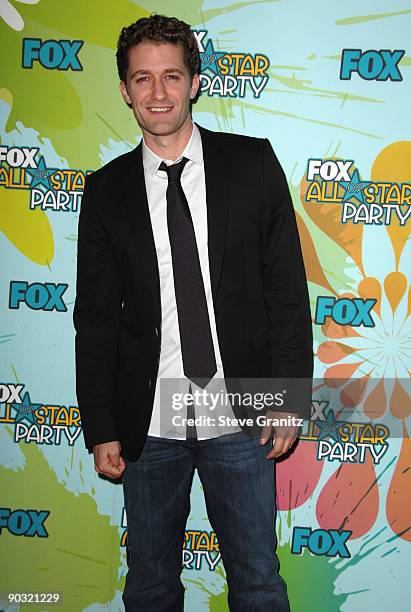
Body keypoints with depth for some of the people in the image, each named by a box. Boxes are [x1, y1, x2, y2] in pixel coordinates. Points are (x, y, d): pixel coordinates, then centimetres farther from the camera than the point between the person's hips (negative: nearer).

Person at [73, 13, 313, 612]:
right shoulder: (106, 191, 3)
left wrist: (289, 398, -5)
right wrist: (101, 429, 2)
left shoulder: (253, 163, -1)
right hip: (148, 427, 2)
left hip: (241, 419, -1)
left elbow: (287, 287, 0)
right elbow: (95, 318, 4)